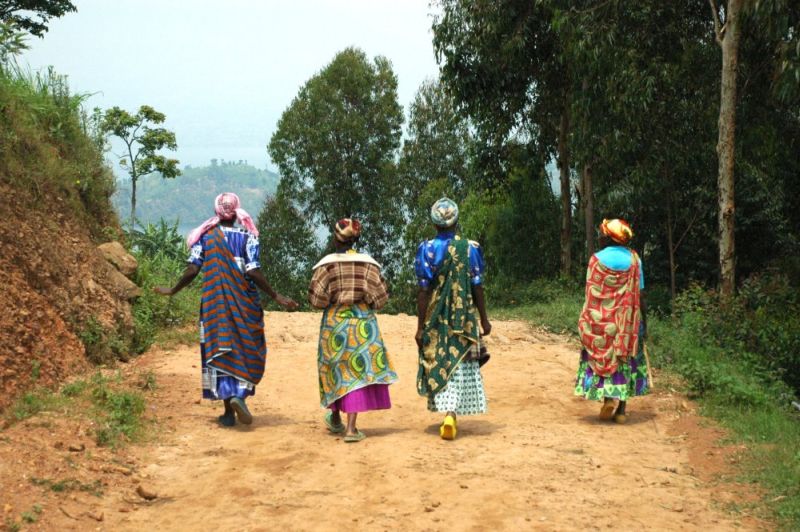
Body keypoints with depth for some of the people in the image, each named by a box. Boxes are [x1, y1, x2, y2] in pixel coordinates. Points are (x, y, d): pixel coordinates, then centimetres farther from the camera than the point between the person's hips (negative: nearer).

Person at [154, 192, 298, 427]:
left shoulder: (205, 236, 2)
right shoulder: (247, 237, -4)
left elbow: (192, 269, -3)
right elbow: (253, 272, -12)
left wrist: (173, 290, 11)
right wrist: (276, 297, -6)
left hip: (214, 304, 2)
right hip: (243, 303, -2)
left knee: (218, 352, 7)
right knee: (248, 351, 11)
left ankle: (229, 411, 6)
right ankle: (239, 395, -13)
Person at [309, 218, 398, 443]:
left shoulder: (326, 263, -6)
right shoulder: (368, 263, -2)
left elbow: (315, 297, -9)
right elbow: (381, 296, -2)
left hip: (334, 322, 0)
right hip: (363, 321, 0)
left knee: (338, 369, 17)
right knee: (359, 369, -1)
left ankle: (335, 418, 32)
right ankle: (351, 428, -9)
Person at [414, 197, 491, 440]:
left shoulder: (426, 249, -7)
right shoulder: (470, 248, -3)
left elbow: (423, 291, -8)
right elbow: (477, 288, -2)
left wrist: (420, 326, -4)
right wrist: (484, 319, 8)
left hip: (436, 320, 0)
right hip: (464, 318, 1)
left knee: (438, 364, 12)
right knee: (459, 365, 5)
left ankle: (448, 411, 9)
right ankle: (451, 414, -9)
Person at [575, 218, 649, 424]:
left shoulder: (597, 259, -7)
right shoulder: (633, 259, 0)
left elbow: (591, 295, -7)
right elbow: (639, 294, -1)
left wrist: (586, 322, 1)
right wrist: (643, 321, 8)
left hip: (602, 319, -2)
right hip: (628, 320, 2)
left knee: (603, 357, 8)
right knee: (625, 359, 9)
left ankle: (609, 398, -13)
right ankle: (620, 409, 9)